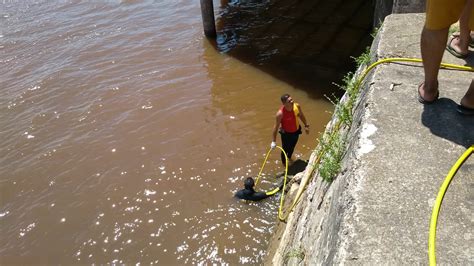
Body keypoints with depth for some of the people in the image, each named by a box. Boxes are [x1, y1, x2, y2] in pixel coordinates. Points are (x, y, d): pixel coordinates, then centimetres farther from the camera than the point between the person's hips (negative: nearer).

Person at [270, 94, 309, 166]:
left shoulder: (297, 106, -21)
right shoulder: (280, 113, -34)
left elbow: (301, 116, 2)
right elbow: (276, 127, -25)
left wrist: (306, 125, 11)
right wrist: (273, 141, -21)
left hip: (296, 131, 5)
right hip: (286, 134, -5)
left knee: (292, 147, 30)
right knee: (285, 149, 17)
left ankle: (289, 158, 62)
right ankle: (284, 163, 48)